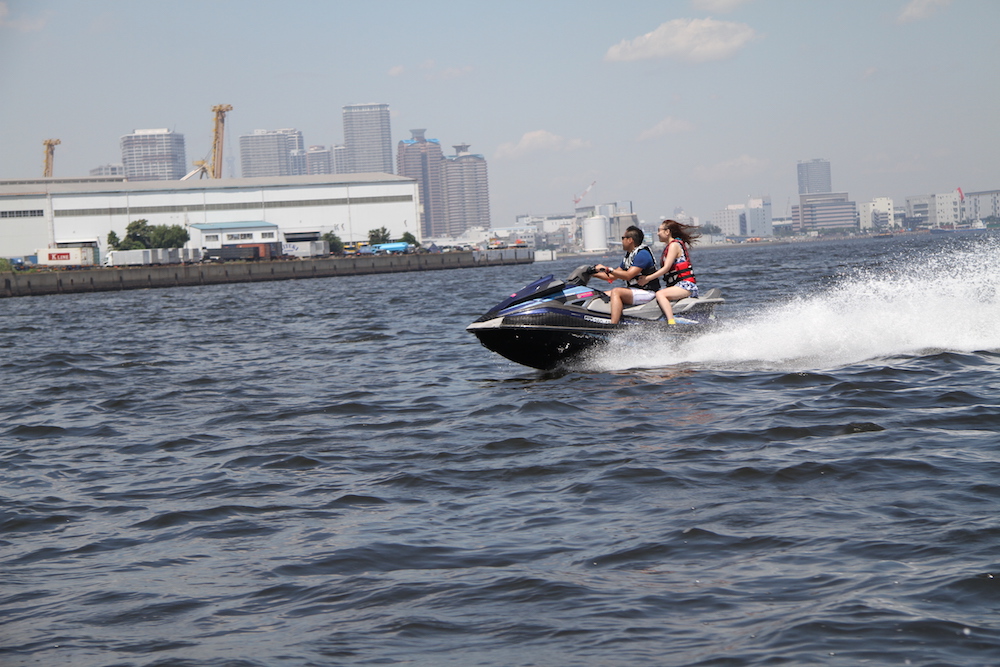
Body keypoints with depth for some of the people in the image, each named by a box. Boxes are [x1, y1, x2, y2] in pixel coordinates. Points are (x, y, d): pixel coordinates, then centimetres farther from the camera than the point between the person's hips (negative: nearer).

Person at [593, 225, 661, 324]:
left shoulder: (642, 254, -13)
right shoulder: (628, 256, 17)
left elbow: (628, 275, -24)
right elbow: (612, 277, 20)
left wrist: (607, 269, -23)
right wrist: (594, 273, 14)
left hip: (647, 293, -10)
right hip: (635, 291, 10)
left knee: (616, 291, -30)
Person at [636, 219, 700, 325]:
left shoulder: (674, 245, -7)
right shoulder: (668, 247, 22)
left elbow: (666, 268, -15)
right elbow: (663, 269, 21)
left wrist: (647, 278, -15)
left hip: (686, 285, -10)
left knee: (660, 294, -29)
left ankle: (671, 322, -44)